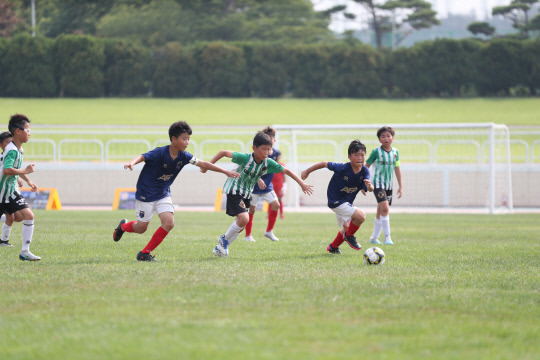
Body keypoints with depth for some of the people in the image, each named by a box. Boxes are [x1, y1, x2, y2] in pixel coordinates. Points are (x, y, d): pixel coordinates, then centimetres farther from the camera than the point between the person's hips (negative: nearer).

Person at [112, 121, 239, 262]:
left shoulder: (183, 156, -6)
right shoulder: (160, 153, -24)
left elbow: (203, 164, 1)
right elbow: (141, 157, -36)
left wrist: (225, 172, 3)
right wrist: (132, 163, -60)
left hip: (163, 194, 6)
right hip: (146, 194, -5)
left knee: (169, 223, -13)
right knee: (141, 228, 4)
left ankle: (145, 253, -1)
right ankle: (123, 226, 40)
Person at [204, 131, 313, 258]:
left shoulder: (268, 163, -10)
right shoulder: (245, 158, -24)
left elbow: (286, 171, -1)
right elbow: (224, 153, -16)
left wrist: (302, 184, -2)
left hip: (246, 193, 7)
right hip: (234, 189, -7)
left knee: (241, 224, 8)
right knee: (244, 219, -22)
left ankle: (221, 247, 22)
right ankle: (224, 239, 0)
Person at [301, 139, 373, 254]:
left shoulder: (364, 171, -11)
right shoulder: (343, 168, -25)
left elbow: (369, 189, -19)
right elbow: (324, 164, -13)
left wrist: (370, 186, -44)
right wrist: (307, 171, -3)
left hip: (347, 203, 7)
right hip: (336, 201, -7)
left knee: (346, 228, 20)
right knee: (361, 216, -22)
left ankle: (333, 247, 43)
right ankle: (349, 236, 1)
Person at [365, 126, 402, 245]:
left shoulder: (395, 152, 5)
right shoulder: (376, 151, -9)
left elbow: (397, 169, 12)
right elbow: (366, 166, -3)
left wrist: (400, 186, 12)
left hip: (389, 184, 5)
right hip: (378, 183, -5)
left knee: (380, 213, 10)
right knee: (385, 208, -21)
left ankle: (374, 237, 20)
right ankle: (387, 236, -18)